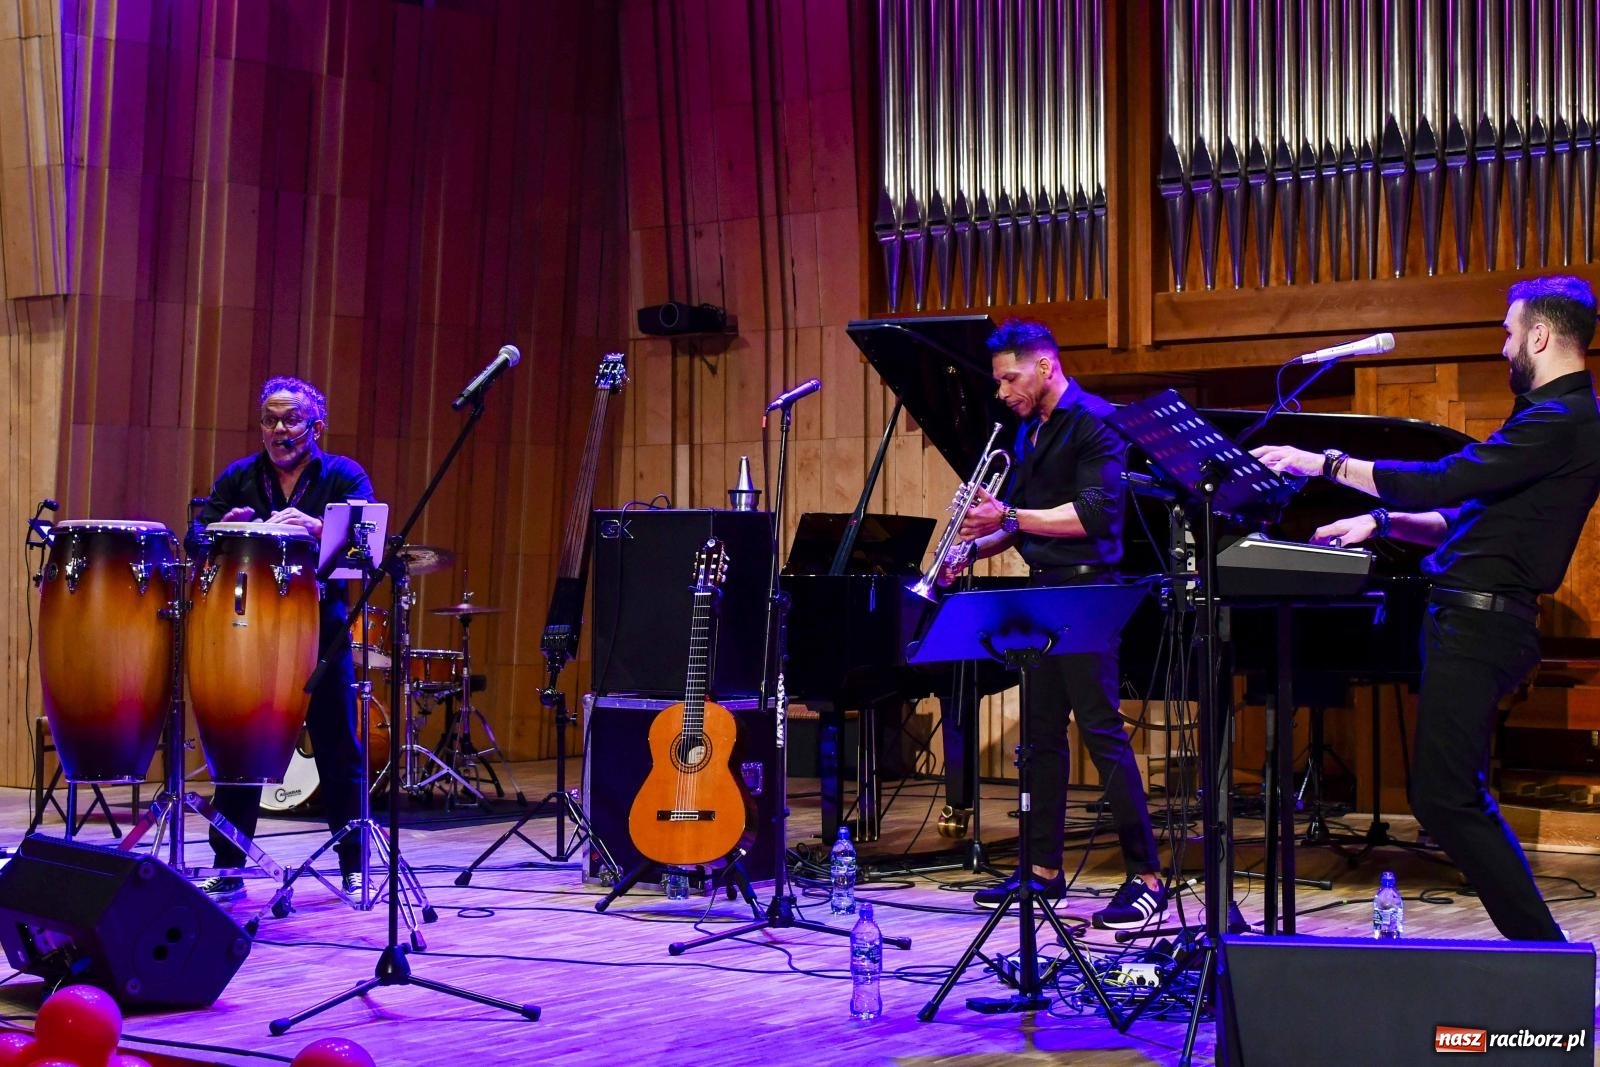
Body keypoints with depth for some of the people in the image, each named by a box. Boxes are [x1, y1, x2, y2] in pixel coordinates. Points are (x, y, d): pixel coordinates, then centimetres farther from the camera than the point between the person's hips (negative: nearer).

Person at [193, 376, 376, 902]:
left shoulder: (344, 475, 2)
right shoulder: (238, 478, 9)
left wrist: (312, 525, -35)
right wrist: (223, 526, -22)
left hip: (321, 630, -2)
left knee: (339, 750, 3)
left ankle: (353, 868, 14)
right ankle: (227, 867, 13)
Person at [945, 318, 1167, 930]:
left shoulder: (1094, 422, -9)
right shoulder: (1028, 432, 17)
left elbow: (1095, 513, -19)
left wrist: (1011, 517, -20)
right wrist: (974, 547, 4)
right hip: (1042, 592, 9)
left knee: (1101, 730, -11)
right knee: (1041, 733, 11)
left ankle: (1146, 878, -7)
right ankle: (1043, 869, 18)